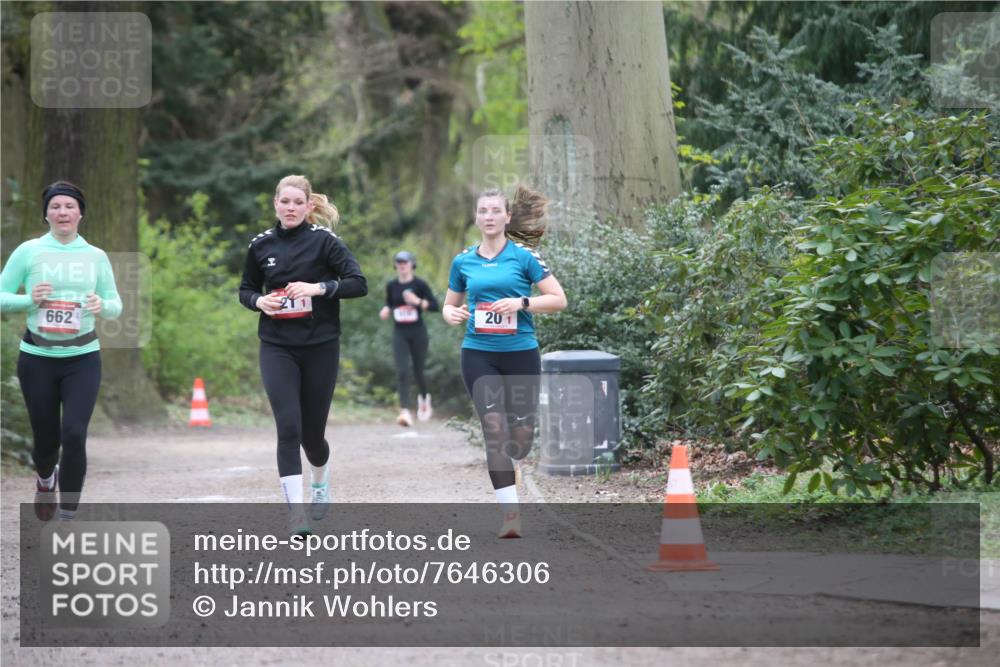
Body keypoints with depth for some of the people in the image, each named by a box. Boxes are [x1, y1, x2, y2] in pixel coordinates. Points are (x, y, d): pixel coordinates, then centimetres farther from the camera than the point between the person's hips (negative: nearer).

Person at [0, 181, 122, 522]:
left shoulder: (96, 256, 4)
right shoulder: (28, 251, -2)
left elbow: (116, 306, 8)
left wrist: (102, 306, -14)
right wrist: (30, 299, -19)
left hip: (83, 359, 0)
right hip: (37, 358, 0)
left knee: (74, 434, -14)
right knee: (46, 438, 8)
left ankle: (68, 517, -2)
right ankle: (46, 479, 45)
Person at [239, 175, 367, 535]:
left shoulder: (324, 241, -4)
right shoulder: (261, 245, 5)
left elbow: (358, 284, -10)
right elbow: (246, 289, 17)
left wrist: (318, 288, -22)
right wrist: (259, 300, -5)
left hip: (320, 347, -1)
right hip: (277, 347, 1)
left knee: (312, 431, 9)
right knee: (288, 427, -14)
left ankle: (321, 486, 41)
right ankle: (295, 511, -13)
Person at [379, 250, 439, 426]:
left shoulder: (420, 285, -5)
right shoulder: (391, 286, 5)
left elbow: (435, 306, -8)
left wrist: (418, 301, -23)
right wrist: (386, 311, -3)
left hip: (418, 332, -2)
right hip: (399, 333, 2)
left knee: (418, 371, 8)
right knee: (401, 372, -13)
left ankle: (424, 397, 41)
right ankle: (405, 411, -22)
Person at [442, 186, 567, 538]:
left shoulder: (524, 255, -1)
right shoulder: (463, 261, 8)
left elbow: (558, 299, -3)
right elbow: (449, 305, 20)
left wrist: (522, 303, -17)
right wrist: (452, 314, -4)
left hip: (520, 353, -1)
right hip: (478, 354, 1)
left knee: (521, 435, 3)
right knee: (494, 427, -13)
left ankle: (505, 467, 40)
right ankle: (510, 512, -11)